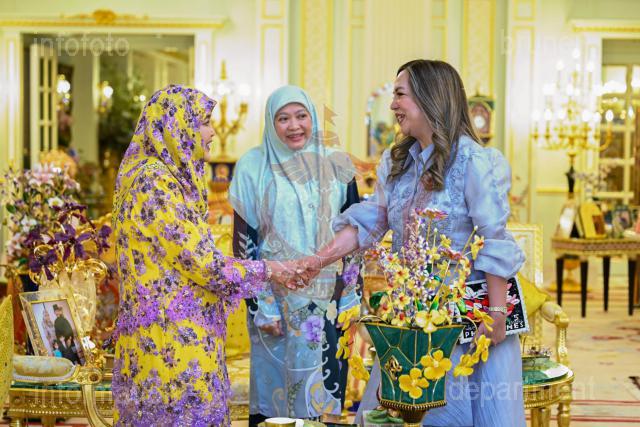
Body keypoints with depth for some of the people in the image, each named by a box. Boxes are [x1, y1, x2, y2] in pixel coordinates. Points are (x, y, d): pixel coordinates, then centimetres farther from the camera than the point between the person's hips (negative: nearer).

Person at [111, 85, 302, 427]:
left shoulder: (174, 177, 14)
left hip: (183, 330, 9)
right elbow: (197, 260, -16)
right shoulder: (152, 180, -16)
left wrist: (265, 272, 15)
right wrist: (264, 271, -5)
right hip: (168, 336, -9)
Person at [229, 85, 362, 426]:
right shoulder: (253, 166, -2)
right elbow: (243, 240, -2)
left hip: (328, 298, 2)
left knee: (324, 389, 6)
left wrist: (351, 295, 2)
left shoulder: (337, 165, 4)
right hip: (276, 296, -2)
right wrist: (258, 304, -7)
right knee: (275, 388, 4)